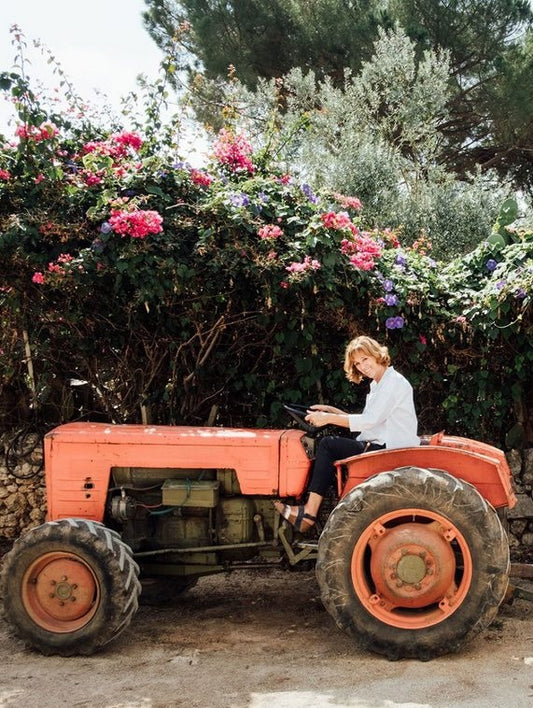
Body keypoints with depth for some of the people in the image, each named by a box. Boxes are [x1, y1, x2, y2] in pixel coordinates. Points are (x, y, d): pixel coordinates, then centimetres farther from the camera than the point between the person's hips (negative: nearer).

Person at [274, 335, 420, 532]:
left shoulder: (394, 382, -11)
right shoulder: (377, 385, 20)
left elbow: (369, 420, -20)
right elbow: (364, 422, 19)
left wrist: (328, 418, -17)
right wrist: (331, 411, 11)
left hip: (393, 450, -10)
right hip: (379, 446, 10)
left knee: (328, 444, -15)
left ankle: (309, 514, -14)